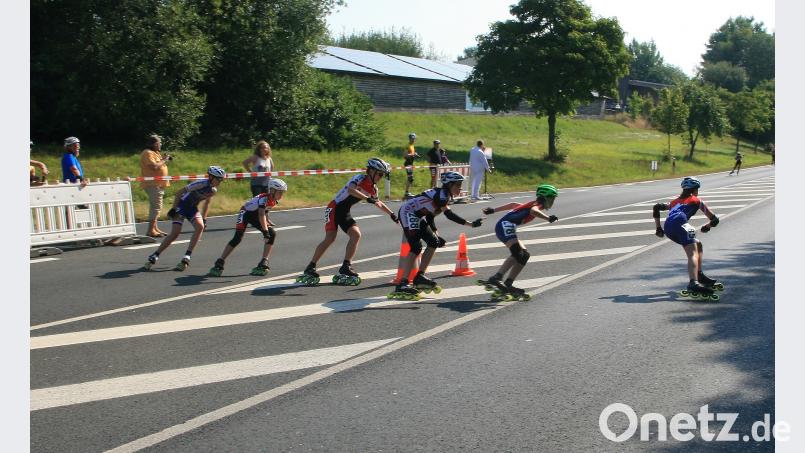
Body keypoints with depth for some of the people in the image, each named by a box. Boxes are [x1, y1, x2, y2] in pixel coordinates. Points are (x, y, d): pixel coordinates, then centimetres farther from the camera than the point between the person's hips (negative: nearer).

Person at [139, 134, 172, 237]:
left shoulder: (155, 153, 18)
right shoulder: (148, 153, -14)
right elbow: (154, 166, -26)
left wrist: (165, 159, 8)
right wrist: (163, 160, -13)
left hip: (158, 184, 11)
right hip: (153, 184, -11)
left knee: (156, 207, 14)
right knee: (156, 206, -13)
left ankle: (155, 228, 21)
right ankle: (151, 230, -13)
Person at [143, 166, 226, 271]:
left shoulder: (213, 190, -2)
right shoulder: (201, 184, -25)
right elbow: (179, 192, -21)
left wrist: (204, 218, 12)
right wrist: (173, 209, -21)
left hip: (192, 208, 6)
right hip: (182, 205, -6)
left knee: (200, 226, -22)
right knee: (175, 232, -17)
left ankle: (187, 257, -18)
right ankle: (153, 257, -3)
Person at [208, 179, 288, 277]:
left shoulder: (273, 201, -7)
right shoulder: (263, 198, -31)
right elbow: (261, 215, -44)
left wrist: (267, 220, 12)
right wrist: (265, 231, -49)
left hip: (255, 216, 8)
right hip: (246, 213, -8)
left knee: (272, 234, -10)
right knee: (237, 238, -20)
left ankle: (263, 263, -9)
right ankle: (219, 264, -14)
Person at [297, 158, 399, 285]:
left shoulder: (373, 189, 9)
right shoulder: (359, 178, -14)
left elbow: (378, 203, 28)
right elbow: (351, 190, -36)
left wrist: (392, 214, 25)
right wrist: (368, 199, -43)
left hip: (344, 213, 8)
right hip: (334, 208, -8)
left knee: (356, 234, -12)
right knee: (330, 238, -18)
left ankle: (345, 267, -5)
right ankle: (310, 268, -12)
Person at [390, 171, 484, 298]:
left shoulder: (443, 196, 13)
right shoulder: (442, 194, -16)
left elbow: (429, 215, 15)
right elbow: (449, 214, -30)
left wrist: (436, 234, 8)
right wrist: (471, 224, -32)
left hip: (417, 216, 10)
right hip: (407, 212, -10)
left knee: (433, 242, 5)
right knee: (416, 246, -19)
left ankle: (419, 277, 8)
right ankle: (402, 284, -23)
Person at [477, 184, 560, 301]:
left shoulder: (532, 204, 27)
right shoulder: (538, 205, 0)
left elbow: (513, 205, 34)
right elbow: (533, 211, -25)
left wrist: (493, 210, 40)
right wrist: (548, 218, -35)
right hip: (506, 225, -10)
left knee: (524, 255, 9)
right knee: (517, 253, -27)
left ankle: (508, 285, 1)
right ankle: (496, 278, -40)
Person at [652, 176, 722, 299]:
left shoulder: (675, 201, 39)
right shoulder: (697, 201, 27)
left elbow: (656, 207, 28)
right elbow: (714, 219, 26)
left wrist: (658, 228, 28)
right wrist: (707, 227, 47)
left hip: (667, 229, 6)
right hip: (679, 223, -6)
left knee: (697, 244, 26)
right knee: (692, 254, -18)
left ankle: (699, 275, 23)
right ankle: (693, 284, -42)